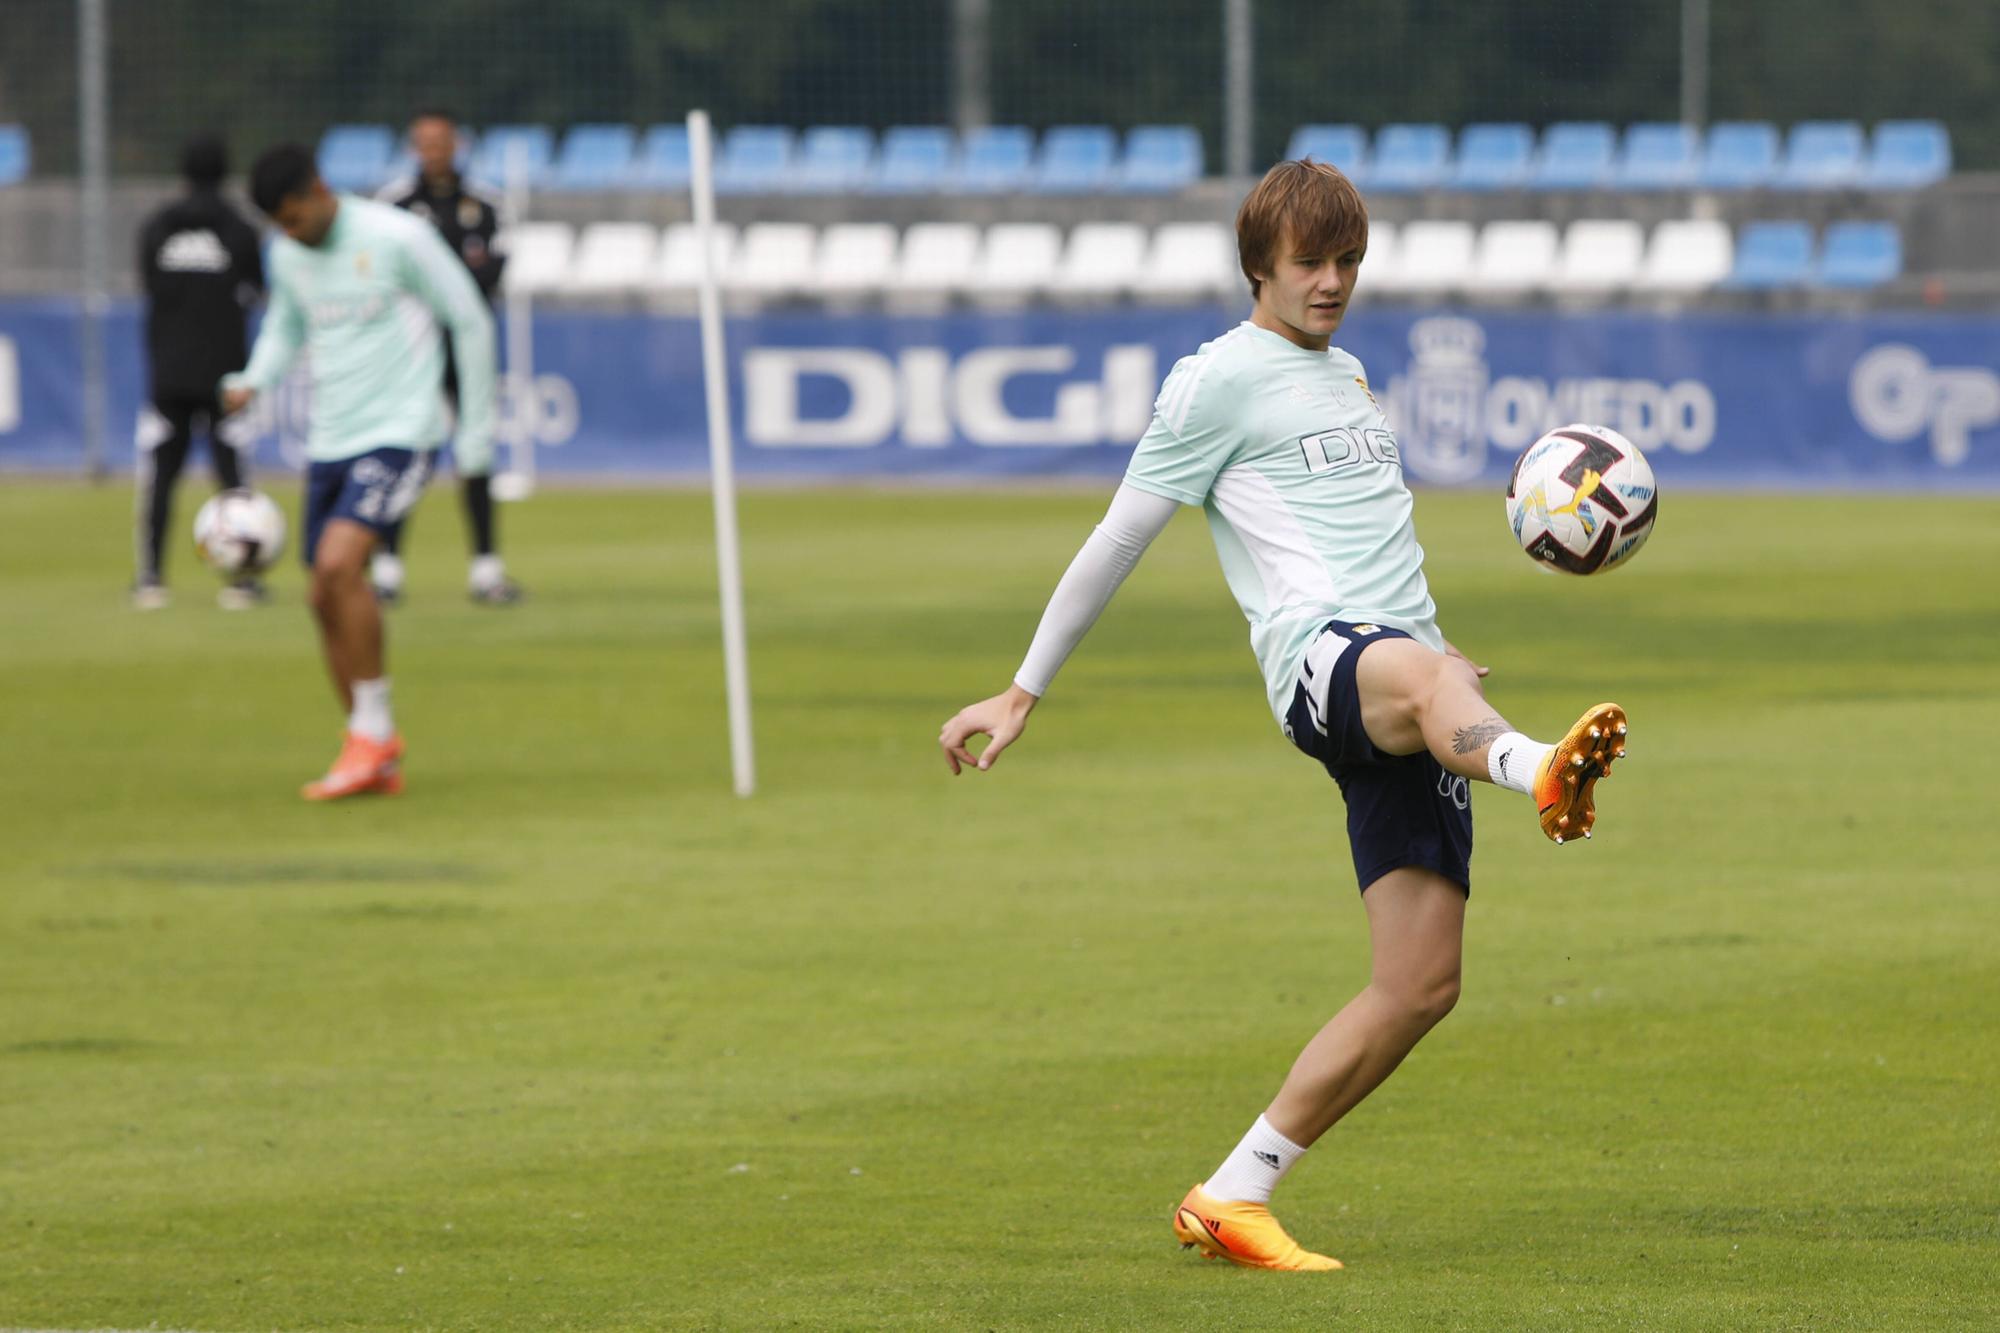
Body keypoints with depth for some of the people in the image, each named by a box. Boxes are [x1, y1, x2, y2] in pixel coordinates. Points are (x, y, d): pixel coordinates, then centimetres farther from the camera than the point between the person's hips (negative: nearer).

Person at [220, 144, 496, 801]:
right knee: (325, 597, 3)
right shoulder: (288, 255, 6)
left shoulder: (397, 238, -11)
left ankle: (373, 731, -13)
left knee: (339, 562, -24)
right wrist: (254, 381, 2)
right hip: (329, 442, 7)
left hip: (398, 432, -7)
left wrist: (477, 426, -1)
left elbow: (470, 321, -4)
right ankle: (377, 759, 14)